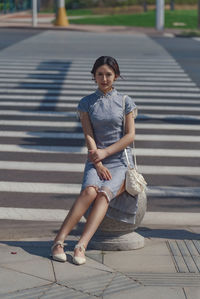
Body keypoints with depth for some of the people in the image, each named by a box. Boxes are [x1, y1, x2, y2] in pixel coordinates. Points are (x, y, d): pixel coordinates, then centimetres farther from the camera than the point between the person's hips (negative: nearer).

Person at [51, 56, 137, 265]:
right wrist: (99, 164, -13)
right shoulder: (86, 103, 8)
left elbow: (130, 136, 0)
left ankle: (81, 246, -42)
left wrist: (105, 152, -12)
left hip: (121, 161, 0)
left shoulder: (125, 102, 6)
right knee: (89, 191, -30)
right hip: (95, 160, 1)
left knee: (104, 193, -30)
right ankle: (59, 241, -34)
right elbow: (89, 136, -1)